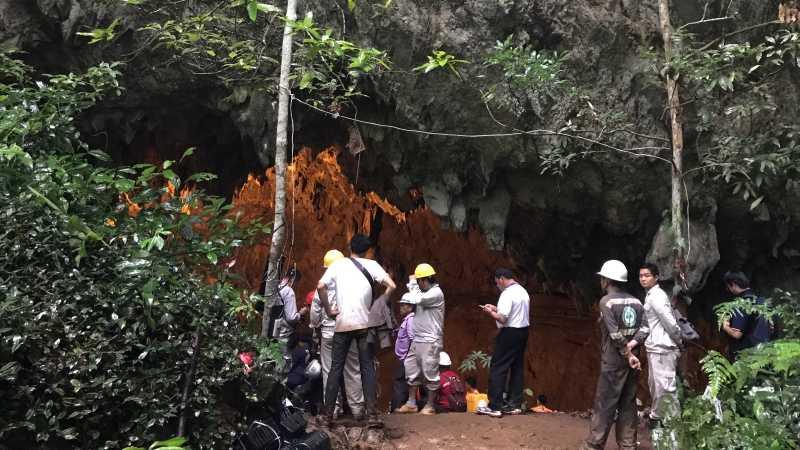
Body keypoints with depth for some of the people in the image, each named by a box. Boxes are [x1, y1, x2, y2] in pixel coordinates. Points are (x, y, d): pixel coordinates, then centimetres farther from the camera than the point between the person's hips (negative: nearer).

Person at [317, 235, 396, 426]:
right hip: (364, 323, -1)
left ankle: (328, 413, 9)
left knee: (336, 367, 8)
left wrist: (328, 309, 3)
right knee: (367, 367, 5)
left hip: (342, 324, 1)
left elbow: (321, 286, -7)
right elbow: (391, 286, -7)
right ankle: (371, 414, 0)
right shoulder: (371, 265, 4)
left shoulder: (338, 264, 6)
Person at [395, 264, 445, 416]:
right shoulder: (425, 293, 17)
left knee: (430, 373, -2)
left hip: (430, 341, -9)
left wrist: (413, 284, -10)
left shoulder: (436, 293, -11)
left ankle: (430, 406, 7)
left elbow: (418, 299, -23)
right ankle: (411, 404, 18)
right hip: (417, 340, 10)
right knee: (411, 371, 10)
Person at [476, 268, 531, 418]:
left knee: (498, 369, -4)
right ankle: (515, 404, 17)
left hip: (510, 333, -9)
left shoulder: (507, 294, -17)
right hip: (523, 332, 9)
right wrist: (496, 308, 16)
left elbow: (502, 318, -22)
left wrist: (490, 312, -6)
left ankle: (495, 407, -3)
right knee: (517, 368, 13)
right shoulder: (523, 291, 13)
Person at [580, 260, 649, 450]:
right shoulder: (636, 301, 8)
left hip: (613, 361, -6)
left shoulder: (606, 301, -10)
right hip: (631, 359, 6)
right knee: (628, 403, 11)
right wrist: (630, 348, -8)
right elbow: (644, 329, -2)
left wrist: (627, 355, -10)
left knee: (604, 403, 0)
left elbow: (615, 334, -16)